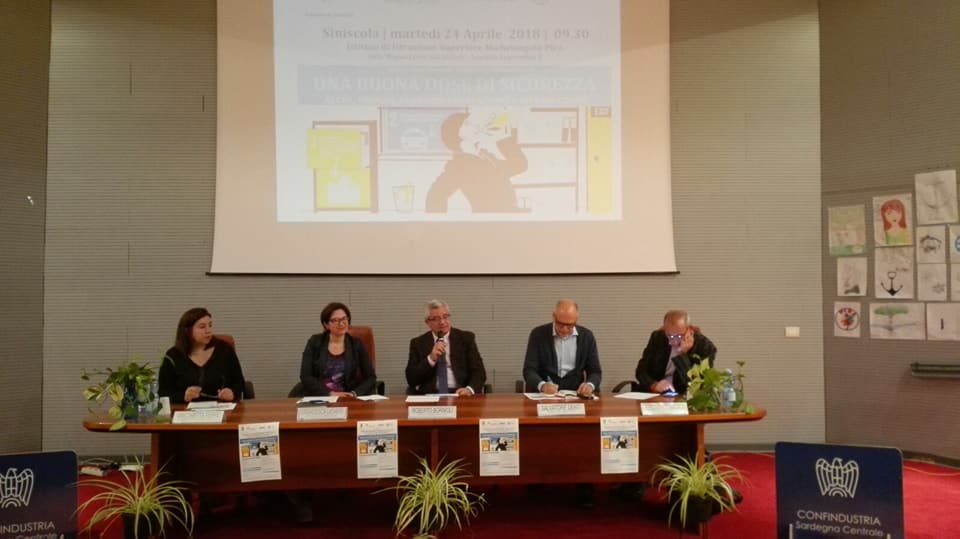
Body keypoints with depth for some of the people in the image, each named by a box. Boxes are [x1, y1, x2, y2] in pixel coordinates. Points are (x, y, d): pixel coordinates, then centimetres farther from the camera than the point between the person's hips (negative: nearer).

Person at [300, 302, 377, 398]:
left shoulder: (356, 344, 5)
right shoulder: (315, 342, 3)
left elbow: (371, 378, 2)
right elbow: (305, 377, -4)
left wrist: (354, 393, -15)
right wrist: (330, 393, -16)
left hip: (346, 400, -1)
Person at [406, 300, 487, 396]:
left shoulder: (466, 338, 7)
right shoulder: (418, 343, 8)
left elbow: (479, 372, 1)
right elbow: (411, 379, 2)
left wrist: (470, 389, -19)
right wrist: (431, 359, -11)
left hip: (459, 394, 1)